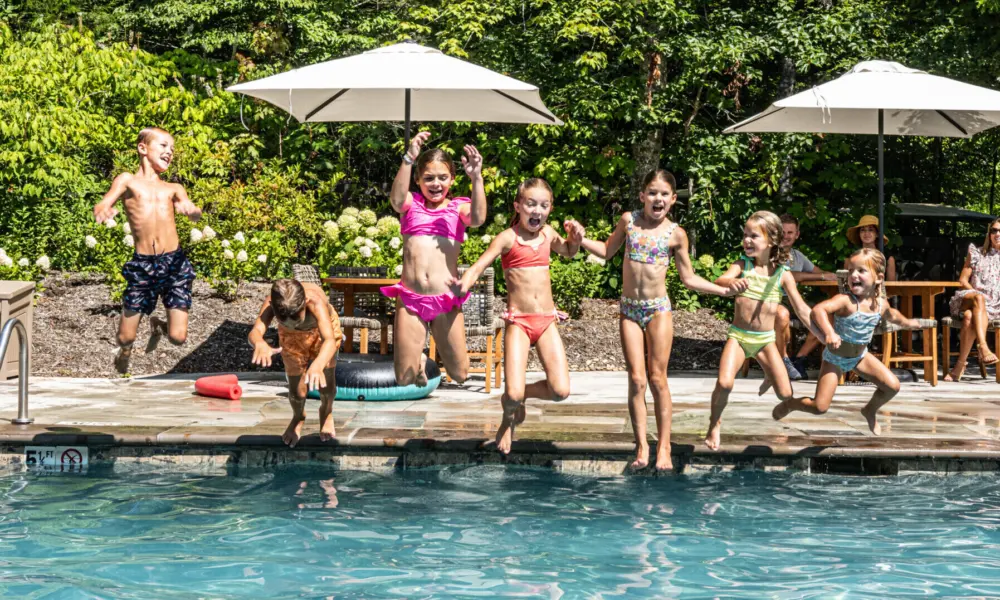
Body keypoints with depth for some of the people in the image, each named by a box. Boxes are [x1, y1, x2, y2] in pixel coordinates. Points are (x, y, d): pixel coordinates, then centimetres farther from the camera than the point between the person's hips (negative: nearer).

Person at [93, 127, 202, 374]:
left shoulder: (173, 189, 16)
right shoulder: (128, 181, 10)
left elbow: (196, 215, -1)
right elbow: (102, 206, -3)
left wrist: (190, 209, -26)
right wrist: (103, 211, -28)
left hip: (174, 263, 2)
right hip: (142, 264, -2)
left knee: (178, 337, -6)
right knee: (126, 337, -1)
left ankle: (157, 326, 32)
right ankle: (124, 351, 39)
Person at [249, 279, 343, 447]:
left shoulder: (315, 301, -48)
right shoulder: (271, 304, -41)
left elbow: (330, 340, -61)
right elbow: (255, 332, -56)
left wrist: (318, 364, -81)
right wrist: (260, 344, -81)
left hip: (322, 327, -1)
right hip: (291, 337, 1)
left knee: (326, 381, -5)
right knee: (296, 388, -1)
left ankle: (327, 412, 31)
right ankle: (298, 417, 34)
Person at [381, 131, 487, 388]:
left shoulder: (458, 207, 5)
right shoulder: (411, 203, 6)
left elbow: (478, 218, -18)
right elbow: (396, 198, -18)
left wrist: (476, 178, -32)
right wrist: (408, 160, -32)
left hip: (446, 300, 0)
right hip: (410, 297, 0)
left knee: (460, 375, 10)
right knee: (404, 380, 6)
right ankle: (419, 361, 42)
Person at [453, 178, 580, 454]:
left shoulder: (548, 233, 11)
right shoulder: (507, 238, -5)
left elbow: (568, 252, 32)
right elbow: (479, 265, -16)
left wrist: (575, 237, 10)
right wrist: (465, 282, -37)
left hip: (547, 320, 4)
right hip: (518, 321, -4)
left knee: (560, 391, -10)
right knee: (514, 394, -16)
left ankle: (518, 394, 21)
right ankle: (509, 416, 22)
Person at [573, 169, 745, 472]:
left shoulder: (675, 234, 0)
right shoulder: (629, 220, 3)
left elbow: (688, 278, 8)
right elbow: (607, 251, 19)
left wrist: (724, 289, 0)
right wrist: (582, 239, 5)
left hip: (659, 309, -1)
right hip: (629, 308, 1)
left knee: (657, 379, -1)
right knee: (636, 380, -2)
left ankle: (663, 447, 5)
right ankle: (642, 447, 5)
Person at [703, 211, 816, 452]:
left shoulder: (783, 275, -3)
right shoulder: (742, 265, -4)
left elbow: (802, 310, 0)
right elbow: (720, 280, -25)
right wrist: (732, 282, -48)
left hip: (765, 338, 1)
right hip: (738, 334, -1)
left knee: (786, 394, -3)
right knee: (724, 383, -24)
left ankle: (769, 376, 35)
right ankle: (715, 424, 4)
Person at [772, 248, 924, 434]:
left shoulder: (881, 304, -10)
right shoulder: (845, 301, -30)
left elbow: (891, 315, 16)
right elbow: (818, 309, -47)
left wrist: (907, 322, 33)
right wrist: (829, 333, -62)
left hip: (861, 355, 5)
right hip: (835, 358, -5)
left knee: (893, 386, -4)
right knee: (819, 407, -12)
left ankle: (870, 410, 27)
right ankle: (789, 403, 21)